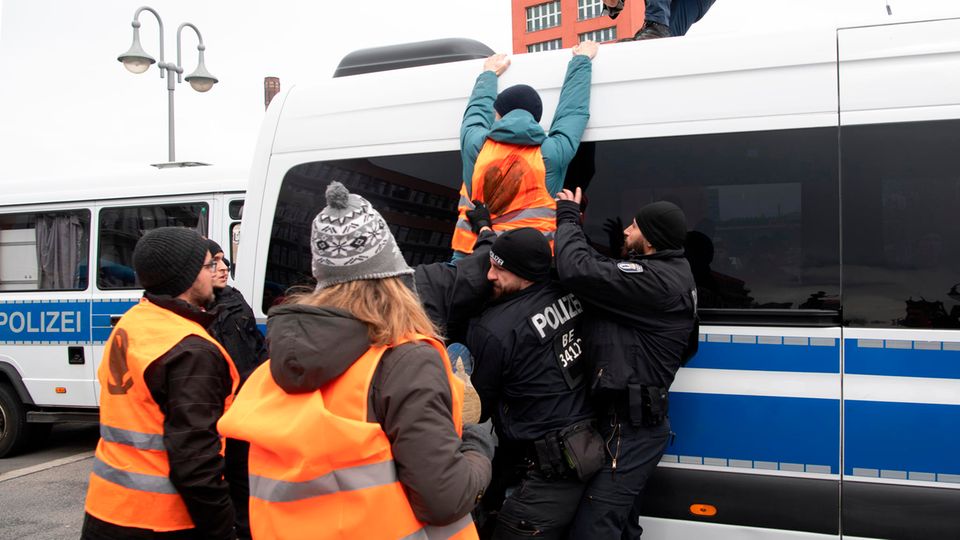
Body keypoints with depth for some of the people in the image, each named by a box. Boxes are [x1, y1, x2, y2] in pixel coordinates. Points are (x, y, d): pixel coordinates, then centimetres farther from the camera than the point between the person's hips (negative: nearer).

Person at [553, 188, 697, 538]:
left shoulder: (657, 280, -21)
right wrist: (573, 224, 9)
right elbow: (602, 270, 14)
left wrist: (568, 218, -10)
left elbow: (578, 271, -27)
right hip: (633, 423, 11)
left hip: (629, 428, -11)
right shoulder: (670, 274, 13)